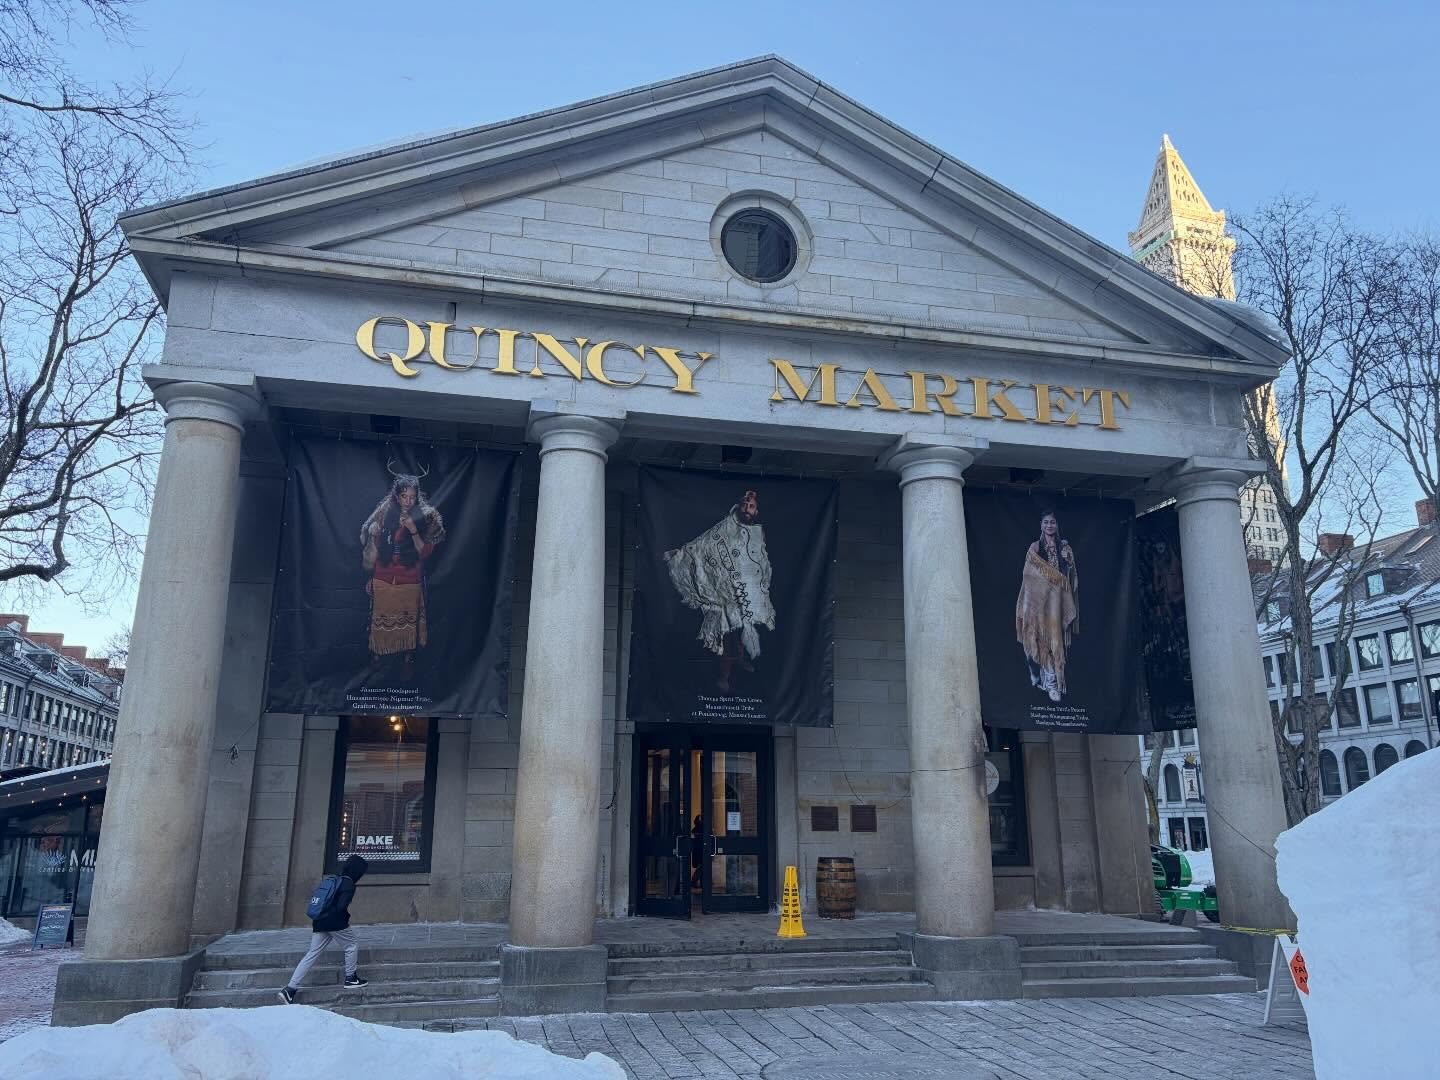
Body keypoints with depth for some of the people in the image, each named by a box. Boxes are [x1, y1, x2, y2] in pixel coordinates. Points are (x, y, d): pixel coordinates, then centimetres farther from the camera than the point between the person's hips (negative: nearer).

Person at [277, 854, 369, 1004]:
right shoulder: (349, 885, -10)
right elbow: (341, 906, -20)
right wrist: (346, 916, -1)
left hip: (320, 923, 8)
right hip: (335, 923, -8)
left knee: (312, 954, 6)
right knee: (352, 945, 12)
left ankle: (290, 989, 0)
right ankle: (350, 978, 18)